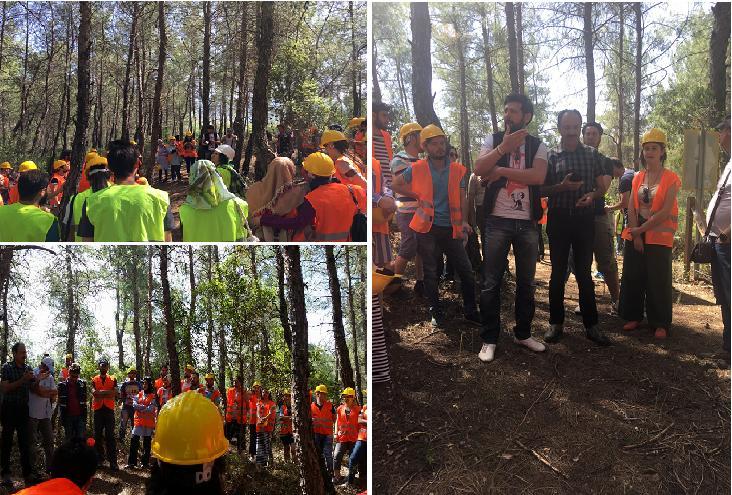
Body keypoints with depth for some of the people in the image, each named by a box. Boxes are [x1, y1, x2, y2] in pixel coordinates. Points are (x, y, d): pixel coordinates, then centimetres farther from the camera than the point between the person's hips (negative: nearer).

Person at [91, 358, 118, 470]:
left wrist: (100, 394, -11)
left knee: (110, 436, -2)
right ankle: (99, 459, 17)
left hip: (109, 409, -1)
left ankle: (113, 461, -3)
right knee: (98, 435, 6)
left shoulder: (113, 380, 7)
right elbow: (94, 393, -10)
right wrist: (107, 393, -12)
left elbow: (114, 393, -7)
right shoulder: (94, 380, 6)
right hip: (98, 409, 1)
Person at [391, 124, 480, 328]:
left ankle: (470, 311, 18)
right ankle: (437, 313, 22)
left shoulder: (458, 170, 2)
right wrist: (418, 196, 1)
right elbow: (395, 185, 10)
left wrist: (464, 221, -6)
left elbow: (462, 198, 7)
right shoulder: (417, 169, -2)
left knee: (466, 271, 3)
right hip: (427, 227, -1)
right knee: (430, 273, 8)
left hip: (450, 228, 2)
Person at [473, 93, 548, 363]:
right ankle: (489, 338, 9)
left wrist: (500, 170, -13)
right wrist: (504, 146, -19)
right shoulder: (493, 140, 5)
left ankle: (523, 333, 25)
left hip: (527, 222, 2)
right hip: (497, 221, -1)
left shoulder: (538, 145, 6)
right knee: (491, 282, 0)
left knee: (526, 282, 11)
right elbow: (479, 169, -11)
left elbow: (538, 176, -13)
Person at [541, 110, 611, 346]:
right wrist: (561, 187, -16)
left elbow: (601, 186, 9)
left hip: (584, 219, 1)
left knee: (584, 273, 5)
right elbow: (541, 189, 2)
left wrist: (592, 195, -13)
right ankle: (556, 323, 15)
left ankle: (591, 325, 12)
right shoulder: (550, 156, 3)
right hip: (558, 219, -1)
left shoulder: (592, 154, 7)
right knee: (558, 273, 5)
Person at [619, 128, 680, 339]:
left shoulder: (670, 179, -5)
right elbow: (631, 207, 3)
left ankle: (660, 324, 7)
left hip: (659, 237, -4)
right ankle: (633, 316, 19)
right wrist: (636, 235, -7)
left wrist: (642, 229, -14)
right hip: (635, 235, 5)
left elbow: (665, 212, -12)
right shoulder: (638, 177, 10)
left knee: (658, 281, -2)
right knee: (632, 278, 6)